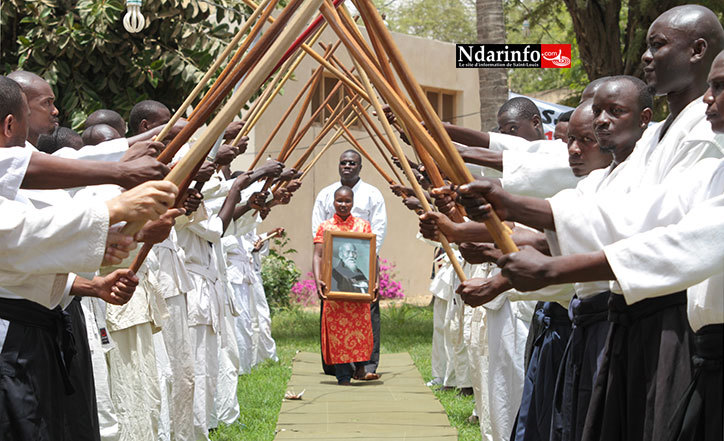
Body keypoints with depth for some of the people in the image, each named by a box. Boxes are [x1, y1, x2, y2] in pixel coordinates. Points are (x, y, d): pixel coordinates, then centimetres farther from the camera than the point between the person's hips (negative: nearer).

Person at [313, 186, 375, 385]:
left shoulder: (363, 225, 10)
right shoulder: (325, 227, 8)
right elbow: (318, 256, 0)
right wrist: (318, 280, -15)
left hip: (358, 285, 1)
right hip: (333, 285, 0)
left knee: (360, 325, -3)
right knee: (336, 328, -2)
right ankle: (343, 375, 1)